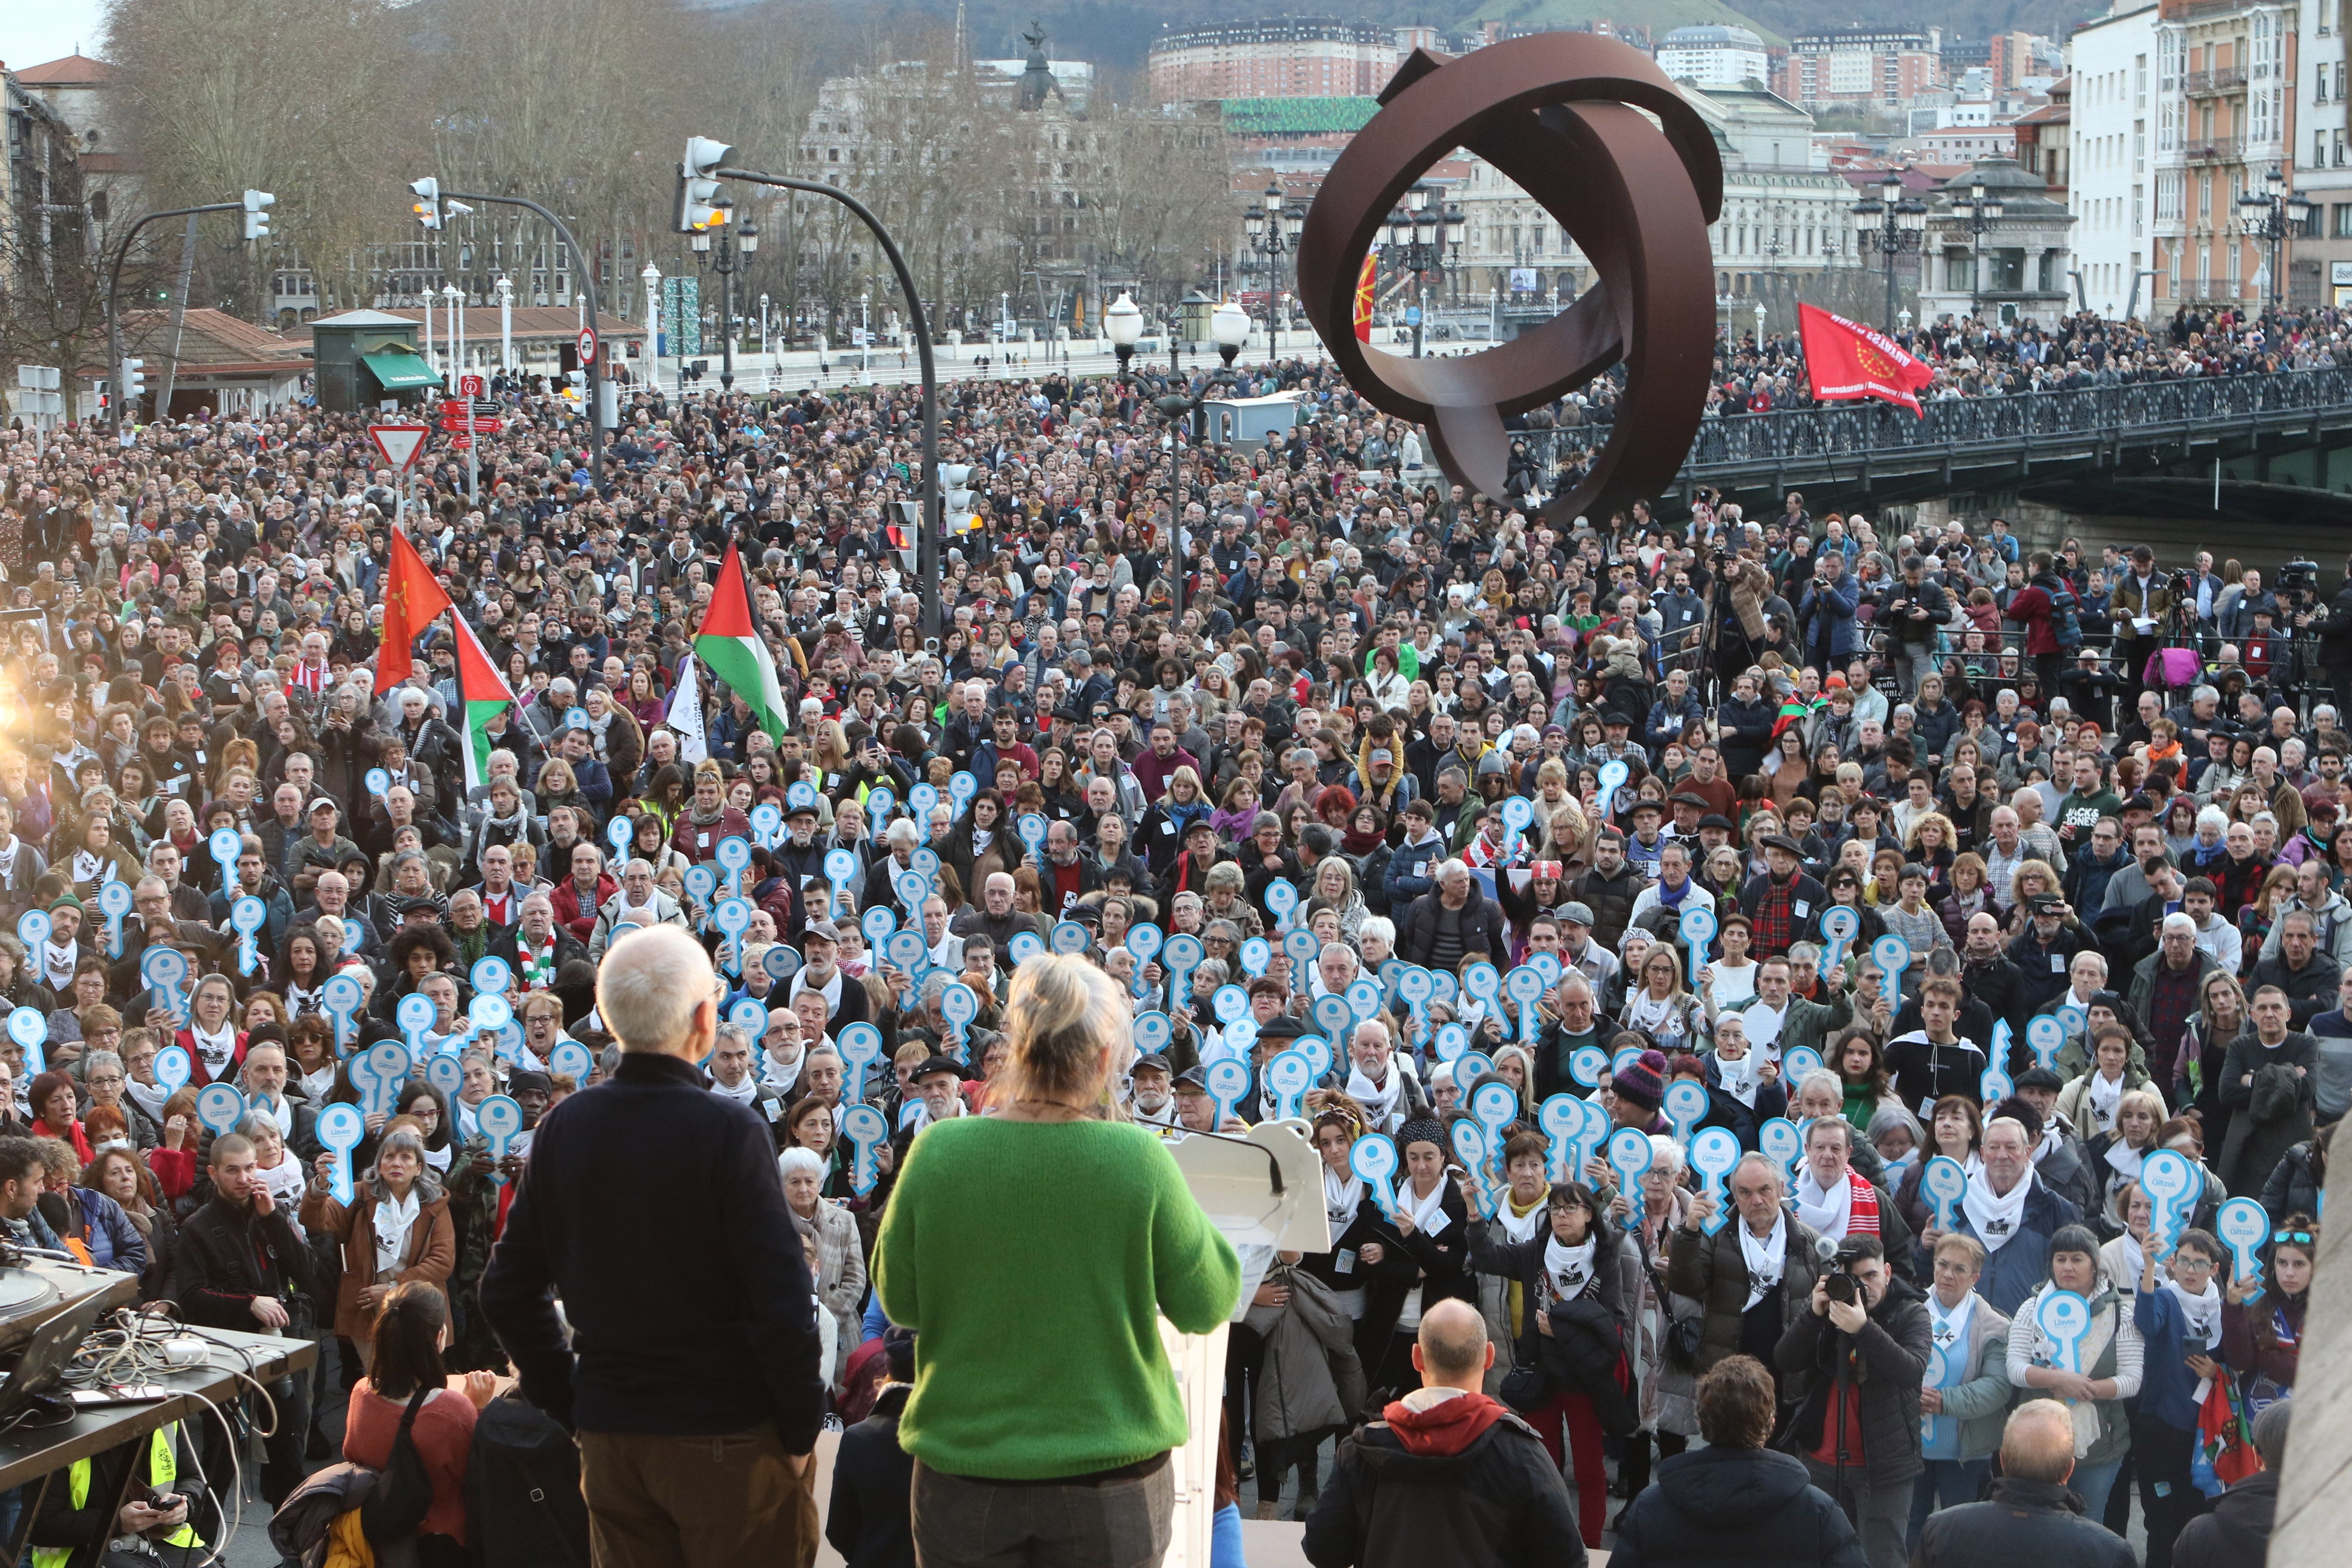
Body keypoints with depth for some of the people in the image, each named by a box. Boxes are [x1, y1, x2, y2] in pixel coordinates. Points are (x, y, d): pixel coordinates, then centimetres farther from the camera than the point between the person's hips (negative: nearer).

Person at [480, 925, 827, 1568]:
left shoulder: (563, 1128, 1)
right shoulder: (729, 1132, -15)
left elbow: (508, 1290, 7)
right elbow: (782, 1299, -17)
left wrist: (569, 1405, 14)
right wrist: (801, 1429, -6)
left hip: (608, 1439, 5)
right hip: (726, 1436, -5)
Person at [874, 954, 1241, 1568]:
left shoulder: (939, 1152, -10)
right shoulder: (1137, 1158, -14)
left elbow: (899, 1302, 5)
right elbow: (1207, 1305, -4)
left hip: (965, 1467, 1)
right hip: (1109, 1474, -1)